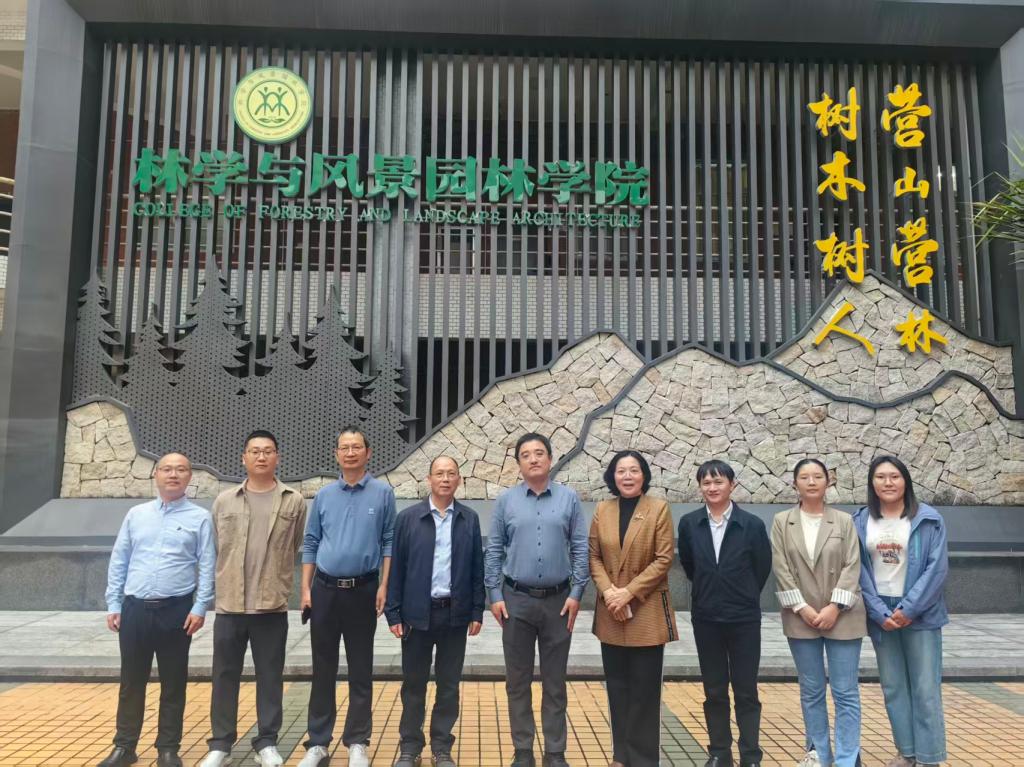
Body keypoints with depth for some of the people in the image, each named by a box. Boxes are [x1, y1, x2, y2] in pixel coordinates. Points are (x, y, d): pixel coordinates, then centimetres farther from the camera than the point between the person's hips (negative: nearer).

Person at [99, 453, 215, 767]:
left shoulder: (200, 517, 0)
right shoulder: (135, 514, 9)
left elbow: (207, 566, -4)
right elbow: (118, 562, 10)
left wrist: (200, 608, -11)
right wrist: (113, 605, 4)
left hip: (176, 611, -2)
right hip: (135, 609, 3)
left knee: (173, 684, 7)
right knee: (131, 682, 12)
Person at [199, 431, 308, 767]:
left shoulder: (294, 502, 0)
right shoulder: (224, 501, 6)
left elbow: (299, 550, 5)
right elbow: (214, 550, 11)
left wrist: (280, 584, 6)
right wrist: (221, 587, 11)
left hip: (272, 606, -1)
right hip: (229, 604, 2)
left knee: (270, 677, 8)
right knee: (225, 675, 10)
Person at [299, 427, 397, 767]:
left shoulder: (382, 493, -1)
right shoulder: (324, 495, 5)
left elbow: (389, 541, -1)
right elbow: (310, 544, 8)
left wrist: (383, 586, -8)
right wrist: (306, 588, 2)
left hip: (363, 590, -2)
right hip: (325, 589, 2)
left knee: (360, 671, 6)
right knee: (323, 669, 9)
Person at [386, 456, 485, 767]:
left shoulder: (470, 519, 2)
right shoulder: (408, 517, -2)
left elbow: (476, 568, 4)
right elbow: (396, 567, -1)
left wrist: (477, 612, 1)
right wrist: (393, 613, -3)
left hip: (455, 613, 1)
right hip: (417, 613, -1)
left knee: (449, 685, 10)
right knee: (413, 684, 9)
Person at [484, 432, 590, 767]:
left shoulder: (569, 498, 0)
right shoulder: (506, 500, 1)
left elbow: (580, 549, 1)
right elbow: (493, 551, 3)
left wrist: (576, 593, -5)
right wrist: (495, 595, -3)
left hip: (558, 600, 0)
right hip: (516, 600, 1)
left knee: (555, 683, 9)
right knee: (518, 681, 9)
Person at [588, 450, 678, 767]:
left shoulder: (659, 508, -5)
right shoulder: (602, 510, 4)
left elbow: (663, 559, -9)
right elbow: (593, 557, 5)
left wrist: (629, 592, -15)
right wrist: (608, 591, -12)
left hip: (647, 610, -3)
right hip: (610, 613, 3)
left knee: (645, 688, 3)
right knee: (617, 686, 11)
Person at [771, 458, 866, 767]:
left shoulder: (844, 521, 3)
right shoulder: (781, 522, 4)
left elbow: (852, 566, -4)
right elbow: (781, 569, -2)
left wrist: (834, 607, -13)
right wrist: (803, 608, -10)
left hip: (841, 617, -1)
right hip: (801, 618, 1)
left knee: (845, 692, 1)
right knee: (811, 691, 11)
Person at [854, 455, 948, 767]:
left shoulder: (928, 519, -4)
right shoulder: (860, 522, 2)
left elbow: (937, 567, -9)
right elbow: (859, 570, 0)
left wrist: (909, 609, -15)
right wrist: (880, 613, -10)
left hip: (919, 614, -3)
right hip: (881, 614, 3)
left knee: (925, 688, 0)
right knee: (893, 687, 11)